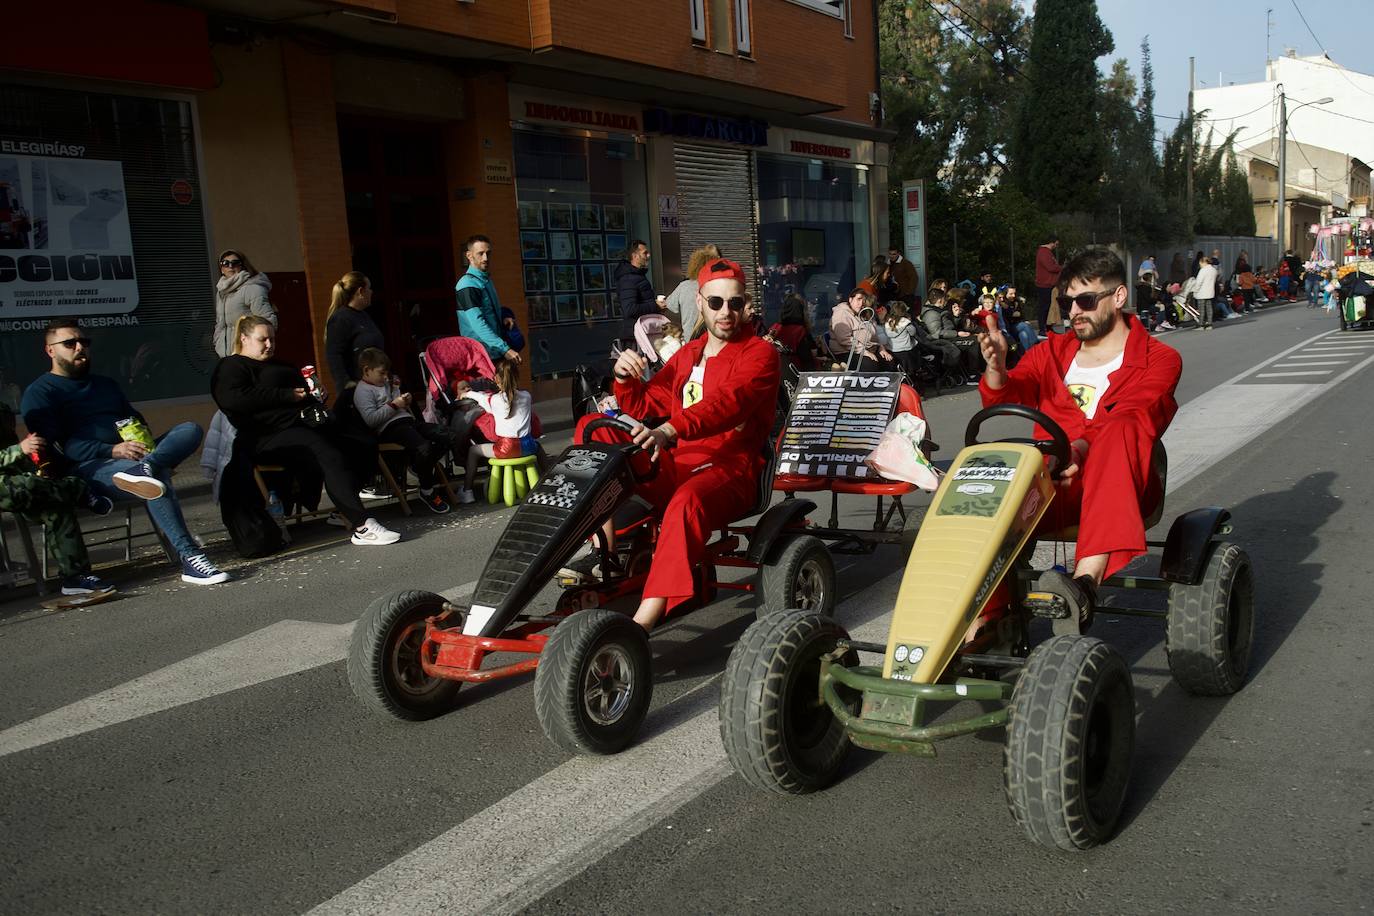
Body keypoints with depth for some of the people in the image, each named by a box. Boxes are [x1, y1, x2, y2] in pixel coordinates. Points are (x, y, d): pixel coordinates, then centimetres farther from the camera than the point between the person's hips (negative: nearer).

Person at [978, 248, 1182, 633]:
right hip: (1049, 482, 3)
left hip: (1118, 485, -2)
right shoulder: (1053, 352, 21)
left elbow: (1133, 419, -11)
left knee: (1120, 432, -36)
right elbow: (1003, 398, 6)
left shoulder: (1157, 359, 9)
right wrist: (996, 369, -19)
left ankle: (1085, 582, -49)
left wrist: (1082, 449, -31)